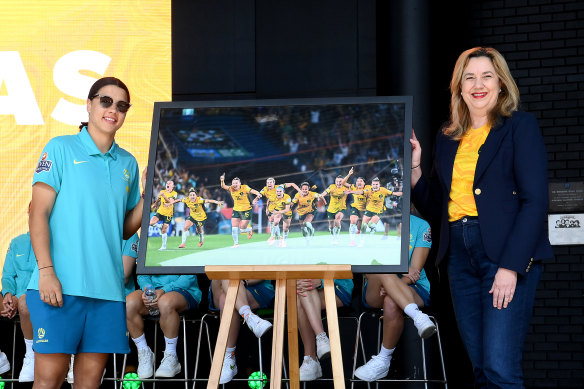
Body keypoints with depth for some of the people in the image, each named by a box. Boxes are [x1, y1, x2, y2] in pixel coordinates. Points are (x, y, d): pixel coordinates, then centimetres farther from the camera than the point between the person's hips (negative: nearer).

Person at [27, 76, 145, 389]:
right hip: (59, 284, -4)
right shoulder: (61, 149, 3)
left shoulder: (128, 163, 17)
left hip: (107, 287, 5)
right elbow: (39, 213, -3)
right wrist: (46, 270, -14)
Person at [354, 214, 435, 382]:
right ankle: (418, 317, -44)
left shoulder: (421, 226, 4)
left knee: (391, 303, -37)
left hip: (414, 289, -1)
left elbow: (415, 270, -3)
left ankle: (383, 361, -22)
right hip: (374, 293, 1)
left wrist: (394, 285, -23)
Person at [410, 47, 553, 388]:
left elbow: (535, 201, -7)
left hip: (510, 256, -5)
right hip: (461, 255, 5)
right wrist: (414, 169, 4)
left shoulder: (520, 126, 1)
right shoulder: (449, 138, 18)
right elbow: (436, 210, 20)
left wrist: (511, 267, -15)